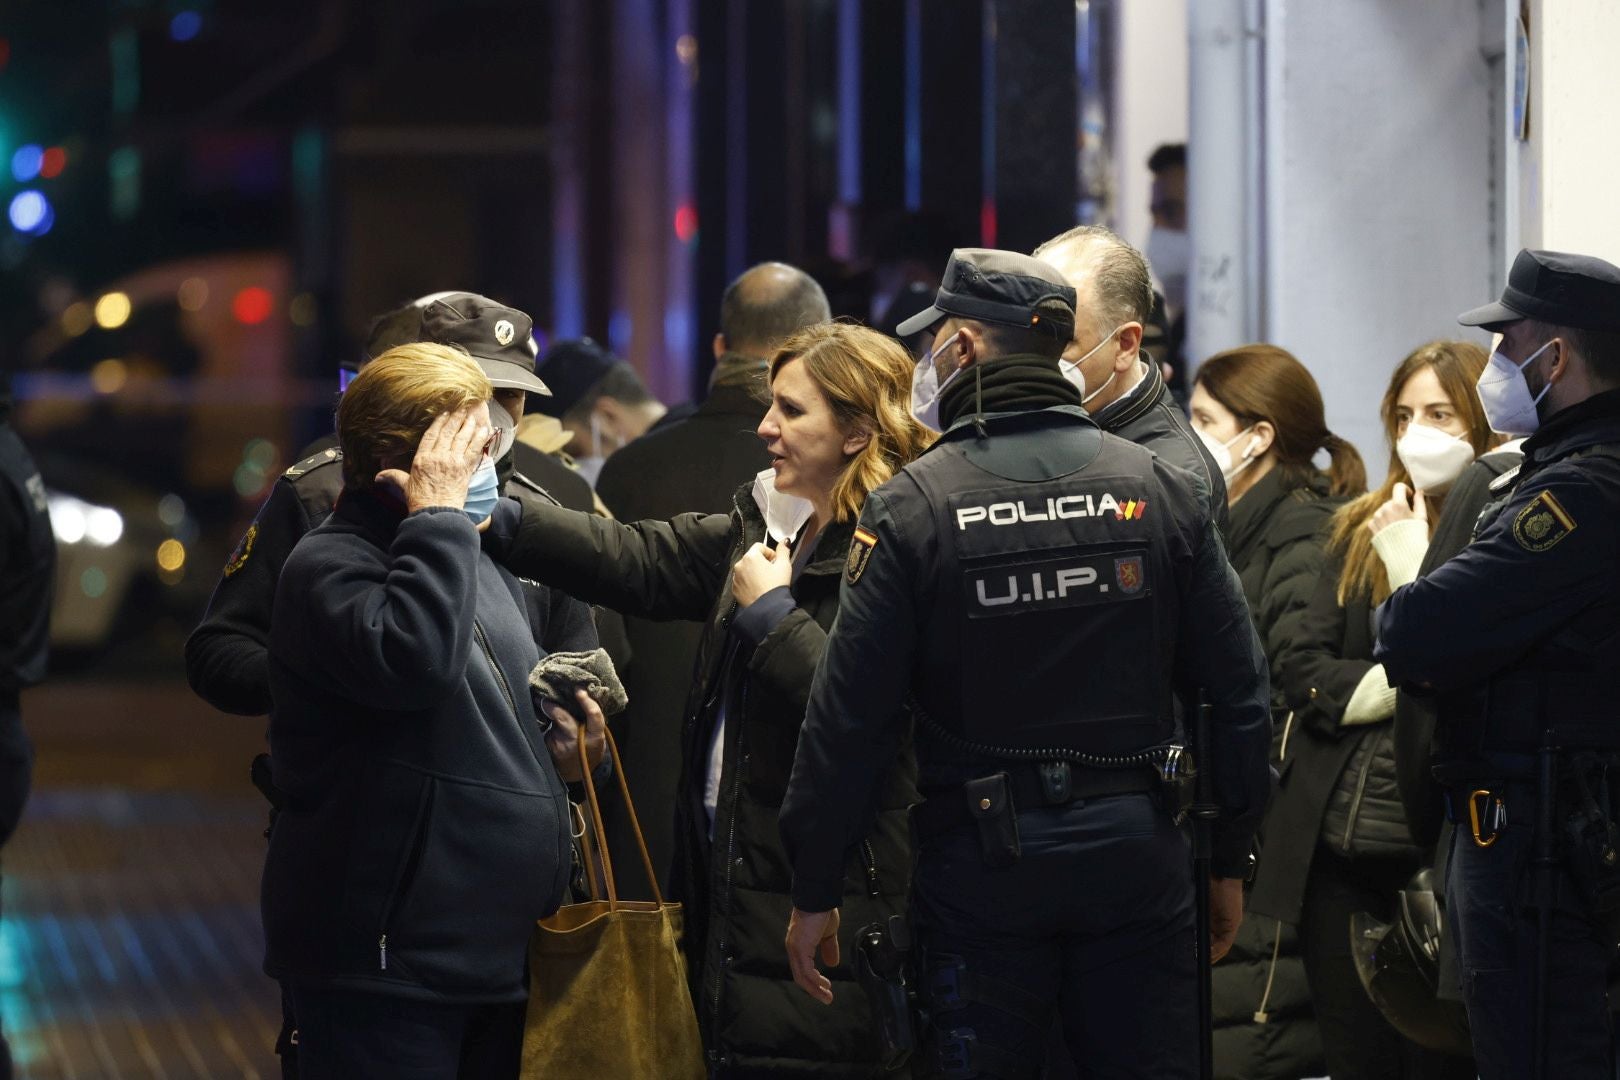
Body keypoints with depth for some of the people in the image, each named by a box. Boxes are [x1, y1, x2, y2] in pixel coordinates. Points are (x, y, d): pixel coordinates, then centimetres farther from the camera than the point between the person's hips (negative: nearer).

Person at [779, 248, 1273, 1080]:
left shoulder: (912, 508, -7)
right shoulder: (1159, 488, 2)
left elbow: (851, 715, -8)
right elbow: (1237, 690, 4)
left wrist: (814, 890, 0)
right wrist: (1229, 861, 13)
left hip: (983, 860, -3)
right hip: (1136, 848, 3)